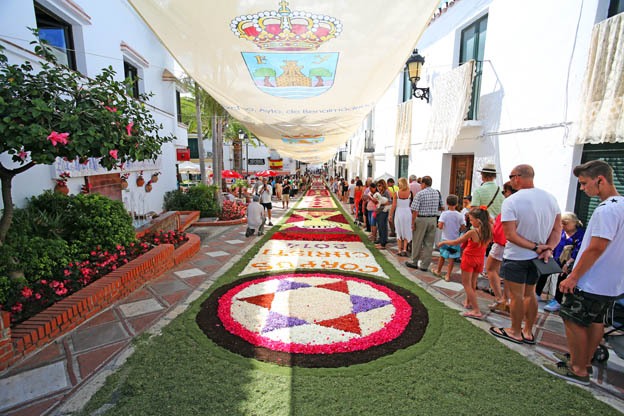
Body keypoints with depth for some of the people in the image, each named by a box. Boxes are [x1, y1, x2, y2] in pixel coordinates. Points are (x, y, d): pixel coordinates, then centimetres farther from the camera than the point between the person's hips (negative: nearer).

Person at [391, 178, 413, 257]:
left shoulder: (396, 193, -8)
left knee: (399, 232, 11)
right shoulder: (410, 193, -5)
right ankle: (404, 249, 6)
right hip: (408, 212, 1)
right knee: (407, 232, 13)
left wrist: (390, 215, 3)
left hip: (399, 212, -1)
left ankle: (400, 250, 15)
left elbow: (393, 206, -7)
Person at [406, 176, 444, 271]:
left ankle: (414, 262, 22)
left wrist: (413, 223, -10)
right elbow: (442, 208, 9)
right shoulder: (437, 193, 5)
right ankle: (425, 265, 16)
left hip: (421, 219, -4)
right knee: (429, 244, 10)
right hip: (433, 220, 5)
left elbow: (415, 211, -16)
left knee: (417, 242, 9)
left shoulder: (420, 194, -11)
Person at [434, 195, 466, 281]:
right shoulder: (459, 215, -7)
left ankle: (438, 271, 33)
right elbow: (463, 227, -6)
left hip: (445, 239, 0)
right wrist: (457, 230, 12)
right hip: (455, 240, 0)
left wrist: (438, 224, 1)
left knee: (442, 255, 17)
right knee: (452, 258, 7)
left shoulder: (444, 214, -12)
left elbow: (440, 226, -20)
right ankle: (448, 276, 11)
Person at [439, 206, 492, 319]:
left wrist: (443, 242, 1)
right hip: (479, 259, 7)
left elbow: (456, 242, -12)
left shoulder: (472, 232, -22)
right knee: (472, 284, 21)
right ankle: (468, 302, 38)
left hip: (469, 258, -6)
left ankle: (476, 311, -4)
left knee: (467, 284, 1)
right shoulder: (488, 231, -6)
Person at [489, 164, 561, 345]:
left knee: (517, 296, 7)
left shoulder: (511, 201, -19)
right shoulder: (551, 198, 2)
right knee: (530, 293, 18)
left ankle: (515, 333, 22)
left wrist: (536, 247, -14)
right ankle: (528, 332, 30)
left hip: (516, 257, -7)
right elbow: (557, 229, 3)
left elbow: (510, 235, -23)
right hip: (537, 258, 7)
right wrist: (548, 248, -6)